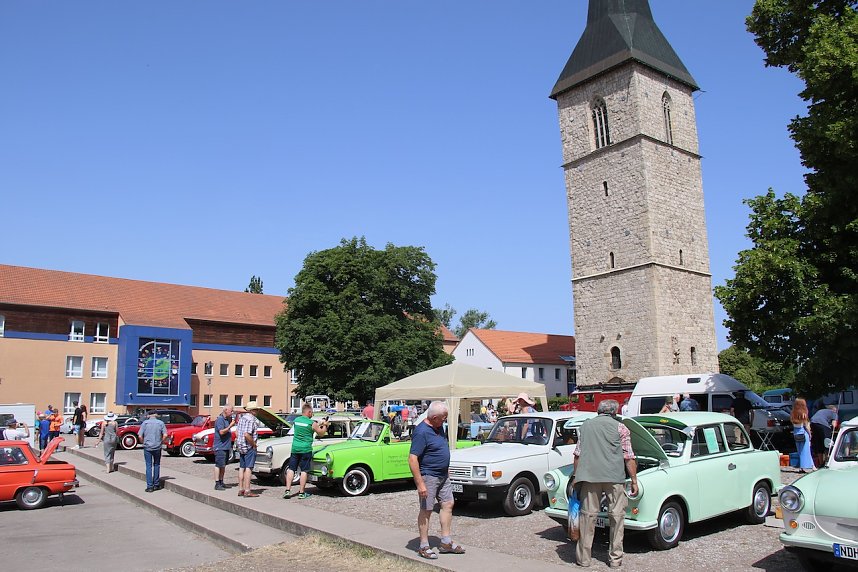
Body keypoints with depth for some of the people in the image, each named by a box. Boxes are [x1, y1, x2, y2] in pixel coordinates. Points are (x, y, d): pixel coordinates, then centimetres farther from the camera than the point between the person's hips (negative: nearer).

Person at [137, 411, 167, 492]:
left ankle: (150, 486, 2)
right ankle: (156, 485, 18)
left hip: (147, 447, -1)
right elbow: (165, 435, -7)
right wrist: (161, 442, 7)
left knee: (149, 466, 3)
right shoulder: (161, 423, 1)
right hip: (157, 447, 1)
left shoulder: (145, 423, 0)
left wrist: (144, 442, 9)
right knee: (156, 465, 14)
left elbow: (140, 436, -7)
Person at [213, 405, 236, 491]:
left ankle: (221, 482, 20)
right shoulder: (220, 419, -15)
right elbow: (221, 432, -23)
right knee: (219, 465, -8)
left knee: (223, 465, 13)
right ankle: (217, 484, -6)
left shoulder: (228, 419, 13)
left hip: (226, 446, 10)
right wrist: (230, 426, -17)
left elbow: (235, 422, 30)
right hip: (220, 446, -10)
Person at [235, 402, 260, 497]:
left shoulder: (242, 418, 11)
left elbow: (236, 432, 15)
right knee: (248, 468, -6)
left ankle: (240, 490, 18)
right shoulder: (251, 419, -18)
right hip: (249, 447, -9)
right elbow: (247, 435, -26)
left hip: (241, 447, 9)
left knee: (242, 468, 13)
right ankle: (247, 491, -5)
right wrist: (254, 444, -15)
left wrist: (239, 443, 18)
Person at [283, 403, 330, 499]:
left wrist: (320, 423, 25)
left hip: (295, 448, 4)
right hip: (306, 449, -4)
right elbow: (321, 433, 3)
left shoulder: (296, 420, 7)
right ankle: (301, 492, 5)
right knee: (304, 471, 2)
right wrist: (325, 426, 21)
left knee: (291, 469, 8)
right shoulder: (312, 423, -9)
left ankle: (288, 490, 4)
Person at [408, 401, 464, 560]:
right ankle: (424, 547, 11)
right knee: (426, 510, 1)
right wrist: (420, 484, -27)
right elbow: (412, 459, -26)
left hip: (443, 475, 9)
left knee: (448, 505, 11)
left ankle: (446, 542, 21)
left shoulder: (439, 427, 4)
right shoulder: (421, 432, -23)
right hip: (428, 476, -9)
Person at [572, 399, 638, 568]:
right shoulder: (620, 427, 8)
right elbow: (629, 457, 4)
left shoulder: (585, 425, 16)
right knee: (617, 516, 8)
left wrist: (575, 476, 20)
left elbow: (577, 454, 15)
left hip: (588, 476, 2)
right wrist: (634, 481, 9)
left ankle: (583, 557, 9)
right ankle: (615, 558, 12)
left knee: (588, 514, 6)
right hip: (614, 477, -2)